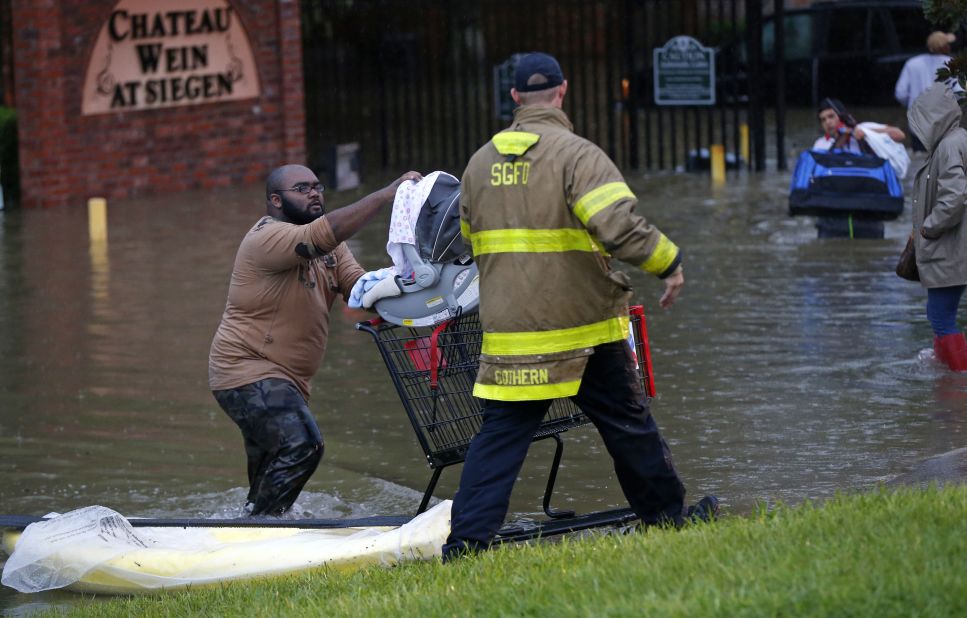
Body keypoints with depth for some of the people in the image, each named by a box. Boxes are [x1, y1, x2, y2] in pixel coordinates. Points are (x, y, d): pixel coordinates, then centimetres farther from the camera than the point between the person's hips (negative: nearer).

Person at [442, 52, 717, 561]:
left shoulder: (480, 162, 7)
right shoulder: (577, 155, -12)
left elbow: (470, 237, 18)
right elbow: (619, 225, -24)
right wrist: (669, 262, -10)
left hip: (509, 331, 4)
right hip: (586, 327, -4)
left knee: (500, 433, 5)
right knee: (627, 423, 13)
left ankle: (466, 537, -4)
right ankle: (666, 513, 26)